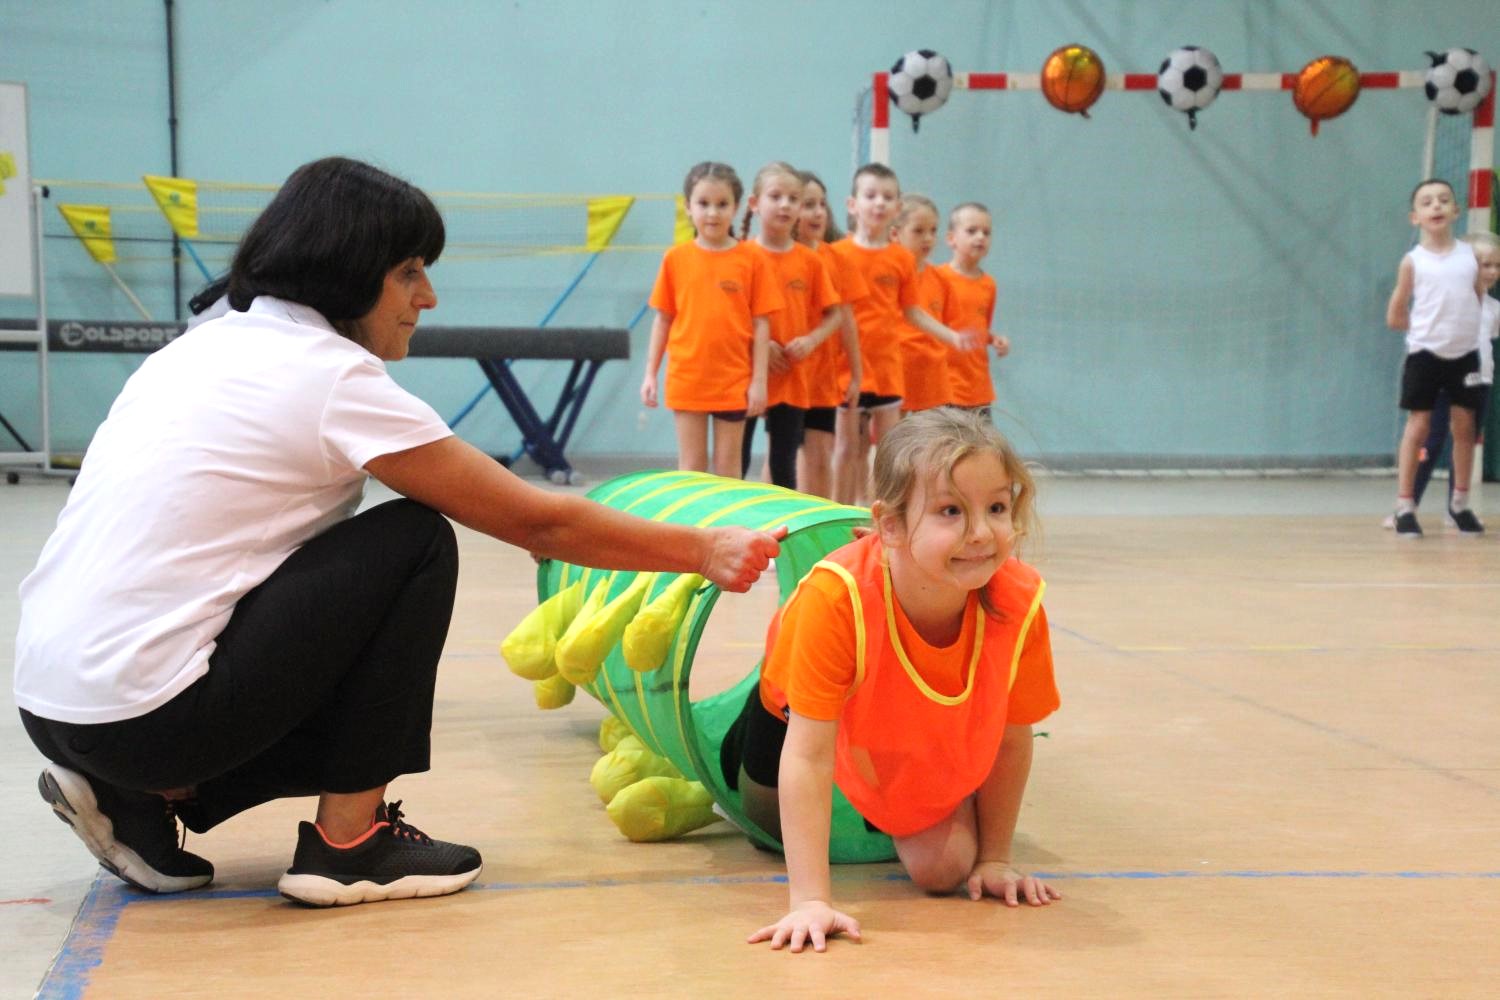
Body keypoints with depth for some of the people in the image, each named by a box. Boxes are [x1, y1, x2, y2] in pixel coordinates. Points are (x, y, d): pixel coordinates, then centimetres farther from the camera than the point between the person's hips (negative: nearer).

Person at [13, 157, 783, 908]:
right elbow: (536, 521, -6)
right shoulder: (334, 378, -10)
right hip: (144, 716, -9)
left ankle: (146, 804, 10)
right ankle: (348, 843, 0)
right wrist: (702, 552, 4)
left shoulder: (210, 343, 14)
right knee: (416, 545, -3)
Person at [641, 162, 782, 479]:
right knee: (691, 464, 7)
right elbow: (663, 320, 7)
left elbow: (761, 324, -1)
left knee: (728, 464, 8)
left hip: (734, 381, -1)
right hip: (686, 378, 1)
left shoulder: (752, 260, -3)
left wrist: (759, 380, -4)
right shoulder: (676, 258, 1)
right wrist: (650, 373, 5)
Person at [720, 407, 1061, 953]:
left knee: (942, 866, -11)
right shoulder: (836, 598, -47)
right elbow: (808, 755, -42)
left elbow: (1011, 739, -19)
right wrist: (811, 900, -45)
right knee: (766, 818, 21)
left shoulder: (1020, 604, -37)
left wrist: (993, 857, -9)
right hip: (805, 708, -1)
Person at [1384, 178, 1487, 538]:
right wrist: (1430, 326, 3)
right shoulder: (1413, 261, -4)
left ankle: (1460, 503, 19)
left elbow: (1481, 299, 14)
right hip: (1425, 354, -3)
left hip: (1465, 355, 3)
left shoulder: (1469, 255, 3)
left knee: (1464, 426, 6)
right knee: (1418, 426, -1)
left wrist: (1463, 326, 4)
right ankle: (1405, 506, 3)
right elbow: (1395, 317, 0)